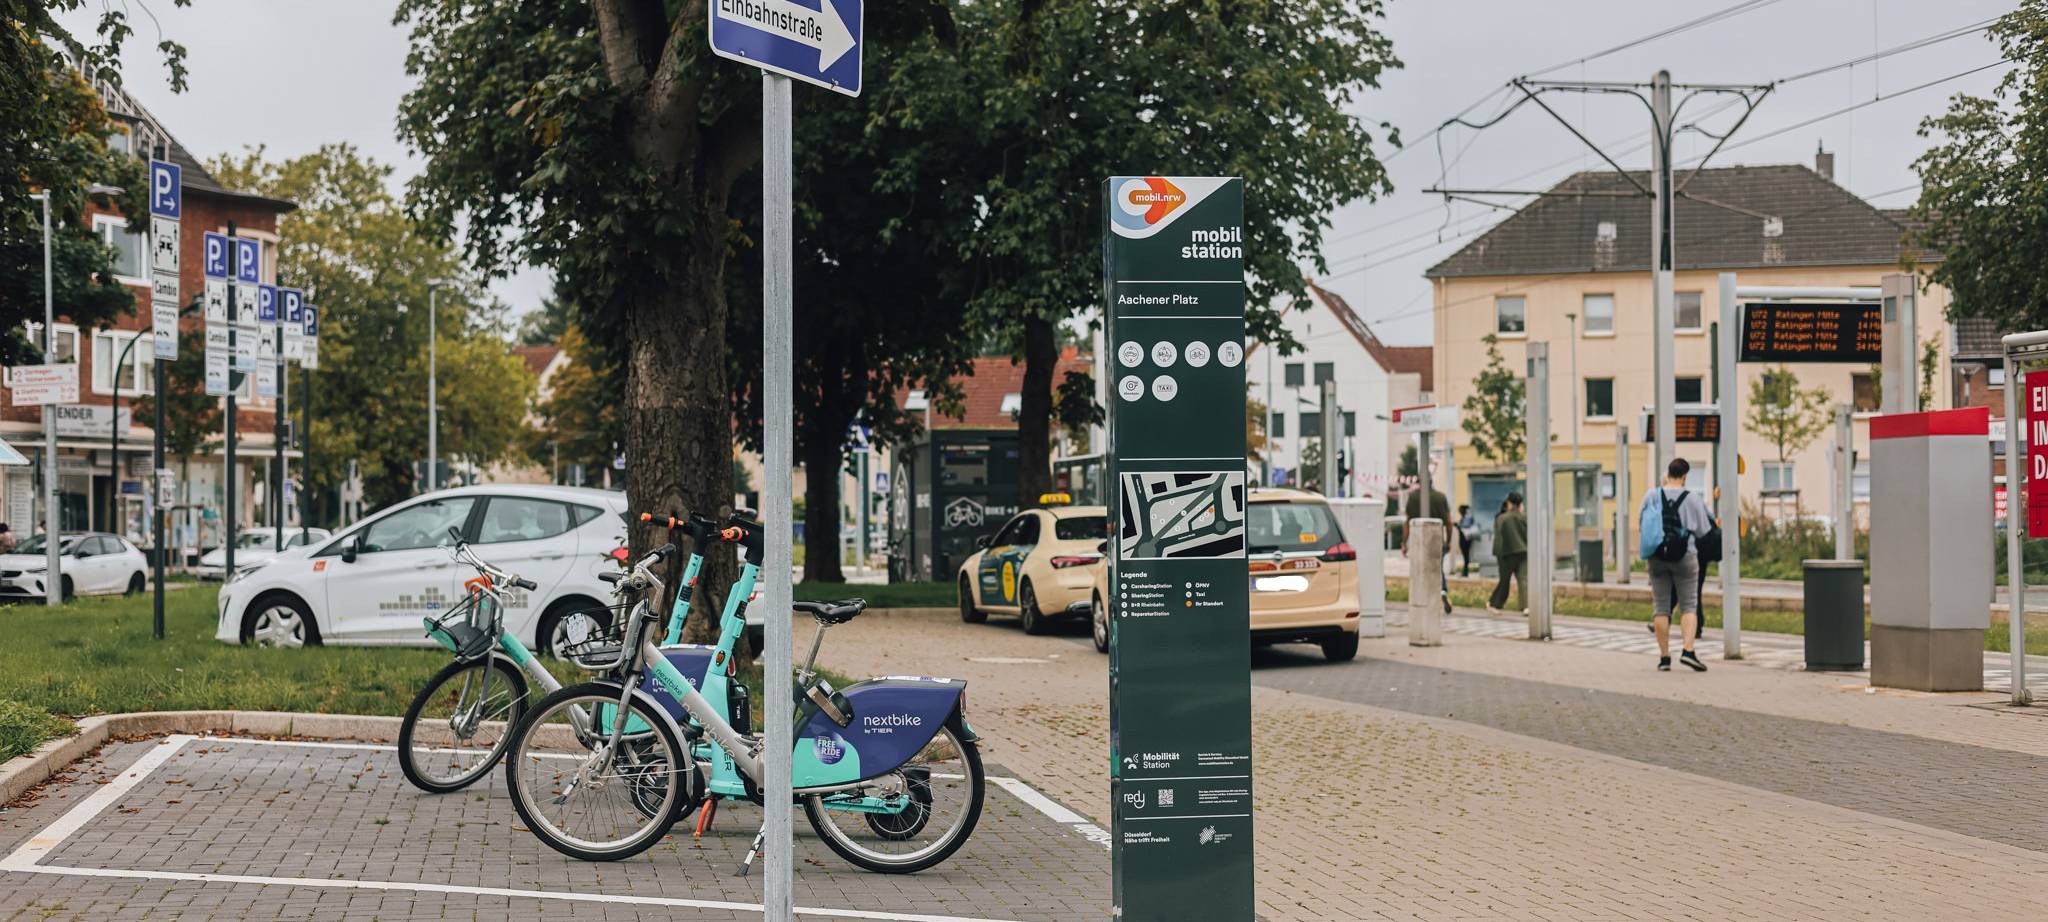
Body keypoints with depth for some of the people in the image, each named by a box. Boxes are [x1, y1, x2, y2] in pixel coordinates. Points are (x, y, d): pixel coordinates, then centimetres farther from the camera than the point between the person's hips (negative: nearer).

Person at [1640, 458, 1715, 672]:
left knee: (1660, 607, 8)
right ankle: (1688, 650, -12)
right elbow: (1703, 531, -2)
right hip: (1685, 557, -2)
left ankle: (1664, 657, 7)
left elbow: (1641, 519, 9)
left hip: (1656, 557, 2)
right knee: (1688, 606, 5)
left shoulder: (1652, 496, -4)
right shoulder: (1692, 499, -8)